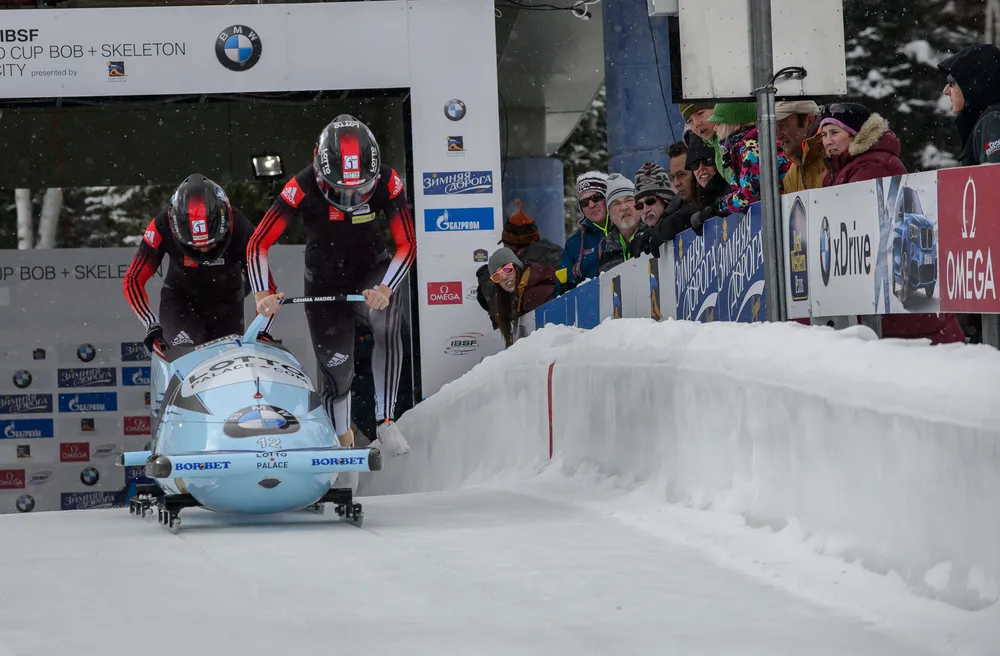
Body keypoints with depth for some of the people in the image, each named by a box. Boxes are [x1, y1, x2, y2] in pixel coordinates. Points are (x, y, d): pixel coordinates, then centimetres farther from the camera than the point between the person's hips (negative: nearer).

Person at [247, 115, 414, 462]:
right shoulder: (304, 188, -25)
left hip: (371, 273, 0)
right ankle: (343, 442, 30)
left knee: (386, 322, -33)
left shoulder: (387, 182, -22)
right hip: (324, 286, 0)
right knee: (337, 368, -1)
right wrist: (263, 294, -34)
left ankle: (385, 423, -29)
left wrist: (385, 288, -33)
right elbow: (258, 244, -19)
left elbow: (407, 245, -16)